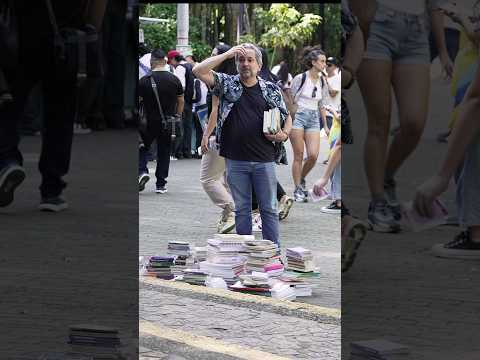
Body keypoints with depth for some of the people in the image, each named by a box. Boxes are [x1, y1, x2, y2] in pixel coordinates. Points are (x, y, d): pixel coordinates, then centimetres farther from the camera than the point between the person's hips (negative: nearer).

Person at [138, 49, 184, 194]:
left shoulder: (144, 81, -9)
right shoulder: (175, 80, 0)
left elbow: (137, 101, -5)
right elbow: (181, 101, 6)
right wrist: (177, 117, 17)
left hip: (148, 122, -2)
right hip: (168, 122, 2)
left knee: (142, 148, 14)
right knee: (164, 152, 10)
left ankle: (142, 171, -11)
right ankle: (161, 184, 10)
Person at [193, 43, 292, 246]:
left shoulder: (271, 89, 8)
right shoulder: (227, 84, 6)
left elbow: (287, 117, 16)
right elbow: (199, 71, -6)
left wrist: (284, 134, -5)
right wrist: (227, 54, -7)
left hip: (264, 160, 0)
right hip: (236, 159, 0)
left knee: (269, 208, 4)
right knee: (241, 208, 7)